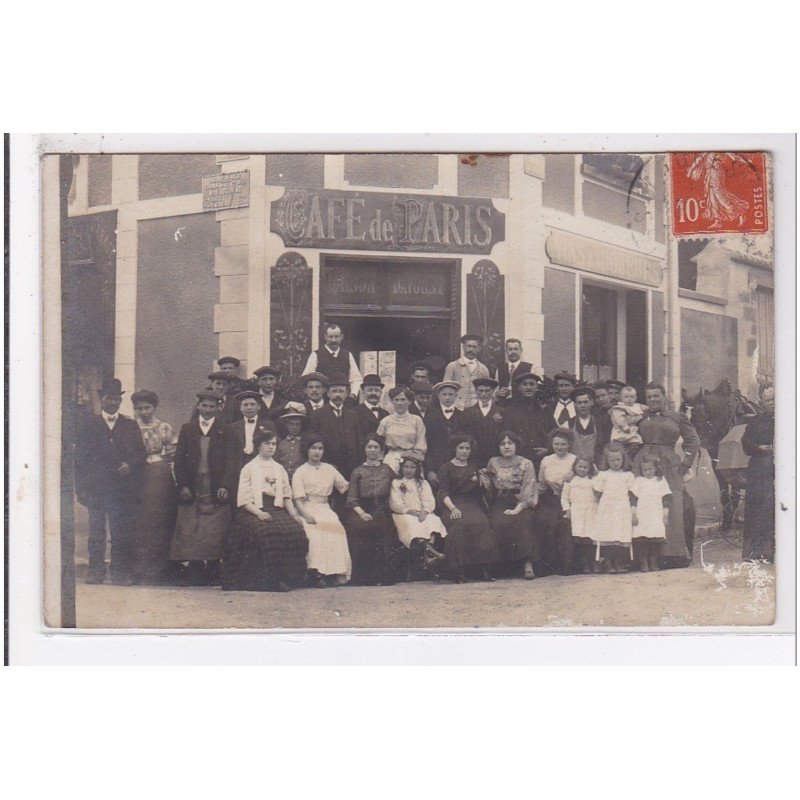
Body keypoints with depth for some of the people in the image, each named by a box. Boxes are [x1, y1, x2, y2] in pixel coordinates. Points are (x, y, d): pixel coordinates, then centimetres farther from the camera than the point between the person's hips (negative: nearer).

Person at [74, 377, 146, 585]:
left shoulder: (130, 426, 14)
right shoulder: (89, 426, 9)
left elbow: (141, 453, 12)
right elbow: (80, 458, 6)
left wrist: (130, 465, -10)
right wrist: (81, 488, -2)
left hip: (123, 488, 1)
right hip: (96, 488, -1)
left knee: (122, 533, -2)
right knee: (96, 532, -1)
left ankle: (121, 572, 4)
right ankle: (96, 571, 5)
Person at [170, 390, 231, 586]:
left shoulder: (224, 432, 7)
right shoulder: (187, 430, 12)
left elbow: (229, 461, 3)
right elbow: (179, 459, 8)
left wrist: (225, 486, -8)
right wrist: (182, 485, -2)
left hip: (216, 490, -1)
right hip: (192, 489, 1)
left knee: (215, 532, -4)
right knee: (189, 531, -3)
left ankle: (212, 573, 1)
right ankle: (193, 571, 0)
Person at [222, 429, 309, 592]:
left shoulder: (279, 469, 22)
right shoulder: (249, 468, 8)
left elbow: (287, 495, 18)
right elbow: (243, 499, -1)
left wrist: (294, 514, 0)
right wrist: (259, 512, -17)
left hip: (277, 510, 4)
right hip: (254, 510, -4)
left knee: (295, 531, -26)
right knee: (265, 532, -35)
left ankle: (284, 578, -20)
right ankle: (267, 579, -26)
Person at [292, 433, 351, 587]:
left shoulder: (329, 469, 19)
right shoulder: (300, 472, 7)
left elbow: (344, 487, 22)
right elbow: (298, 499, -3)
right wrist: (306, 515, -19)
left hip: (326, 509, 2)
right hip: (308, 510, -2)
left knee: (337, 531, -28)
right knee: (315, 534, -33)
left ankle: (337, 572, -33)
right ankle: (317, 573, -35)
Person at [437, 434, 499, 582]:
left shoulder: (473, 468, 25)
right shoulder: (447, 467, 10)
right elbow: (443, 493, -1)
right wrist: (453, 508, -16)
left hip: (472, 505, 3)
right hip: (454, 505, -3)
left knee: (482, 523, -29)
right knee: (460, 525, -35)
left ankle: (484, 569, -30)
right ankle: (460, 572, -32)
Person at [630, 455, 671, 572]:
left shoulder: (661, 481, 9)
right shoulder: (638, 480, 7)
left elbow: (665, 499, 10)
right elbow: (634, 498, 4)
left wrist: (665, 513, 4)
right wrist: (634, 514, -1)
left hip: (656, 516, 1)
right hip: (641, 516, -1)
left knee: (657, 542, -4)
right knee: (640, 542, -5)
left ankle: (653, 563, 7)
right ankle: (643, 564, 2)